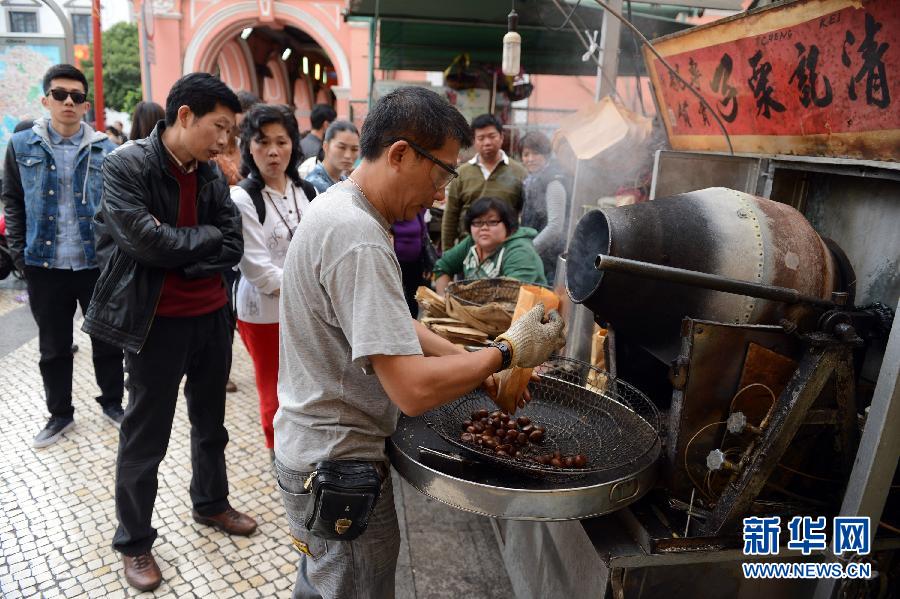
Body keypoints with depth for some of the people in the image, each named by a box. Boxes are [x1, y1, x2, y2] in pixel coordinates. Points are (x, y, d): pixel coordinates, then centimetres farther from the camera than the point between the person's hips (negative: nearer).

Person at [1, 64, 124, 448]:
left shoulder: (105, 149, 0)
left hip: (98, 263, -1)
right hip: (45, 265, 1)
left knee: (107, 339, 10)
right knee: (53, 346, 13)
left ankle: (112, 403, 29)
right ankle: (60, 413, 29)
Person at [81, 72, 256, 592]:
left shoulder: (212, 175, 2)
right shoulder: (126, 165, -13)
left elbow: (233, 248, -3)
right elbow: (147, 241, -24)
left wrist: (177, 255, -15)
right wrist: (206, 236, -10)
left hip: (212, 315, 6)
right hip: (157, 322, -5)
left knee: (211, 422, 21)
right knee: (146, 437, 8)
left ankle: (211, 503, 43)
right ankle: (134, 541, 28)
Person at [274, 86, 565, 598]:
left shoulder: (340, 208, 5)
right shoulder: (357, 239, -29)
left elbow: (388, 324, 12)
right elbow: (415, 390, -32)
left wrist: (475, 363, 3)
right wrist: (506, 352, -17)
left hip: (312, 449, 9)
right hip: (339, 467, -9)